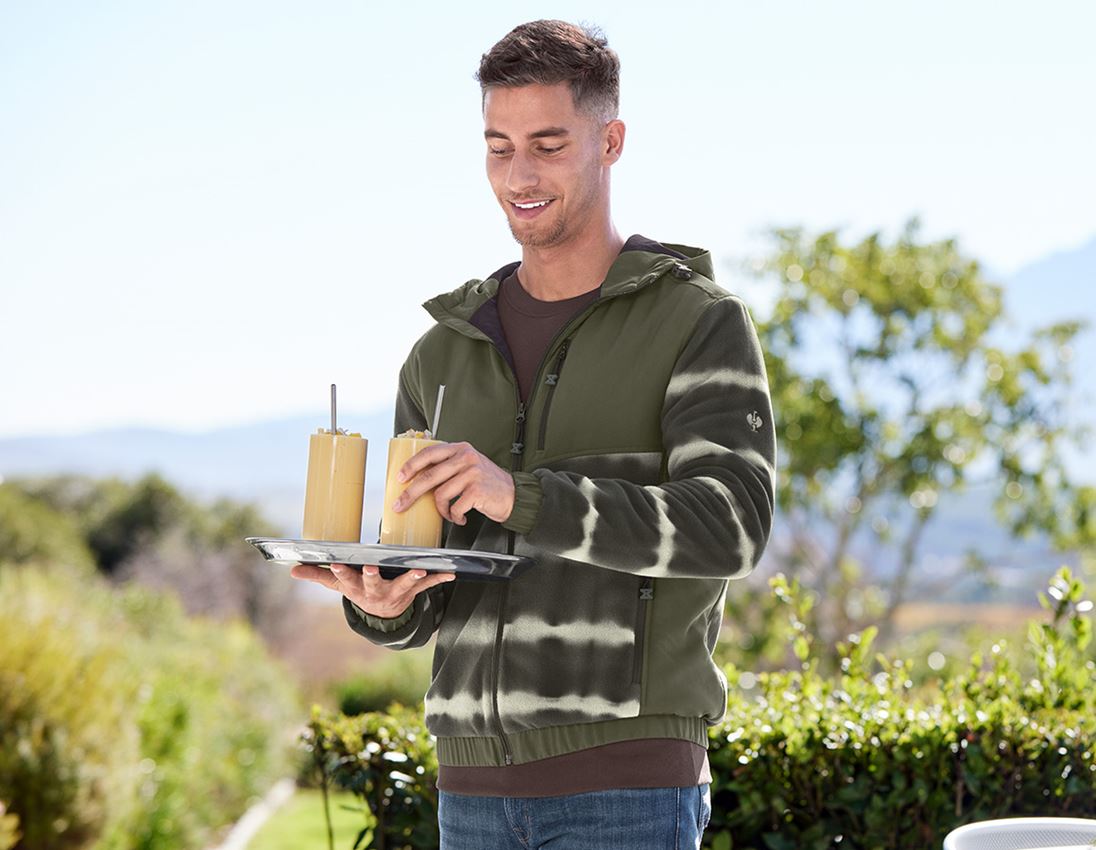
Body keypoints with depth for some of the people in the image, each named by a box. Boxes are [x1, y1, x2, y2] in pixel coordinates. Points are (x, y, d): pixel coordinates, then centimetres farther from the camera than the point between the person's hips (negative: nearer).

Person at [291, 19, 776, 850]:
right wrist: (381, 601, -14)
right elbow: (420, 606, 12)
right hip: (479, 782, 6)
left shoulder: (703, 325, -3)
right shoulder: (444, 356, 13)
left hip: (627, 780, -5)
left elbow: (729, 525, -19)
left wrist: (519, 497, -31)